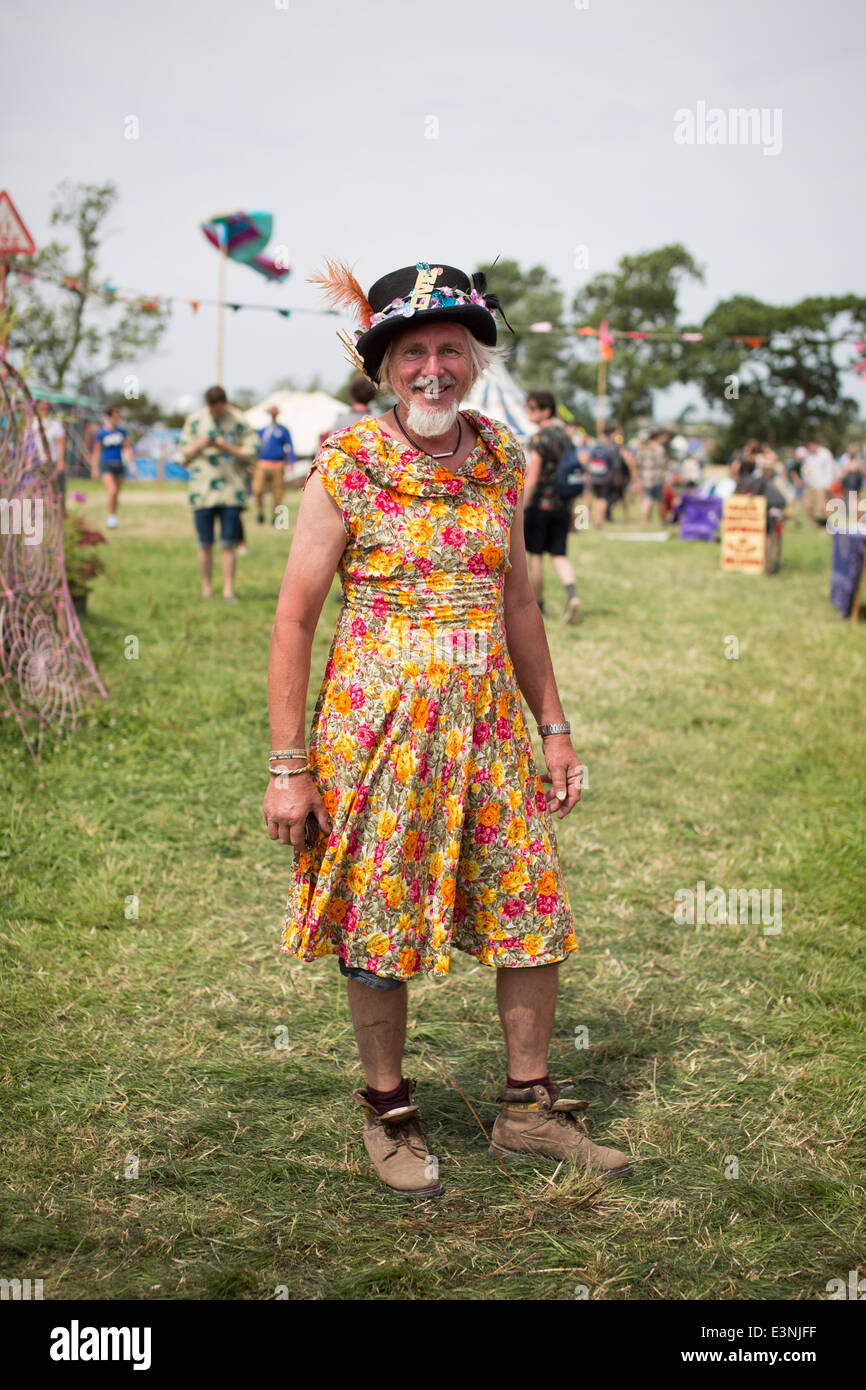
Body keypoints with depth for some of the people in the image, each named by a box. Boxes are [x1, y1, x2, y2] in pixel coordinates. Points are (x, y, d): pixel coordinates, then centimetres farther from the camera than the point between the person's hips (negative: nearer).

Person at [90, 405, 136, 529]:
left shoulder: (122, 431, 5)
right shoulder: (101, 433, -4)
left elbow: (127, 449, 9)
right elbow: (96, 452, 2)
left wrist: (131, 464, 1)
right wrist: (94, 469, 3)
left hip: (119, 464, 4)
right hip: (106, 465, -4)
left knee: (116, 495, 10)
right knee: (112, 491, -21)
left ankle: (113, 518, 24)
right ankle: (111, 517, -10)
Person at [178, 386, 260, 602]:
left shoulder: (238, 422, 3)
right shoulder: (194, 421, 8)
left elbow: (251, 454, 2)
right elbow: (183, 456, 10)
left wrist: (228, 448, -12)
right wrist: (198, 446, -10)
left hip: (231, 492, -1)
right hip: (202, 492, 1)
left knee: (229, 545, -3)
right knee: (205, 545, 3)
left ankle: (228, 591, 1)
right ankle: (207, 590, 12)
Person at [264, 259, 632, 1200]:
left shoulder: (499, 459, 5)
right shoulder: (346, 466, -9)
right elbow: (293, 620, -7)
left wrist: (554, 726, 13)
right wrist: (288, 765, -10)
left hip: (490, 719, 5)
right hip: (377, 724, -4)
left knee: (535, 911, 7)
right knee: (378, 921, 6)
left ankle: (528, 1109, 26)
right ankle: (387, 1112, 27)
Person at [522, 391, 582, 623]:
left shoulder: (539, 438, -14)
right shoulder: (566, 435, 10)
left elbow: (531, 479, -18)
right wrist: (571, 511, 19)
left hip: (540, 505, -6)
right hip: (562, 506, 6)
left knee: (535, 555, 7)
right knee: (559, 555, 6)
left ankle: (538, 604, 14)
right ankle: (572, 594, -16)